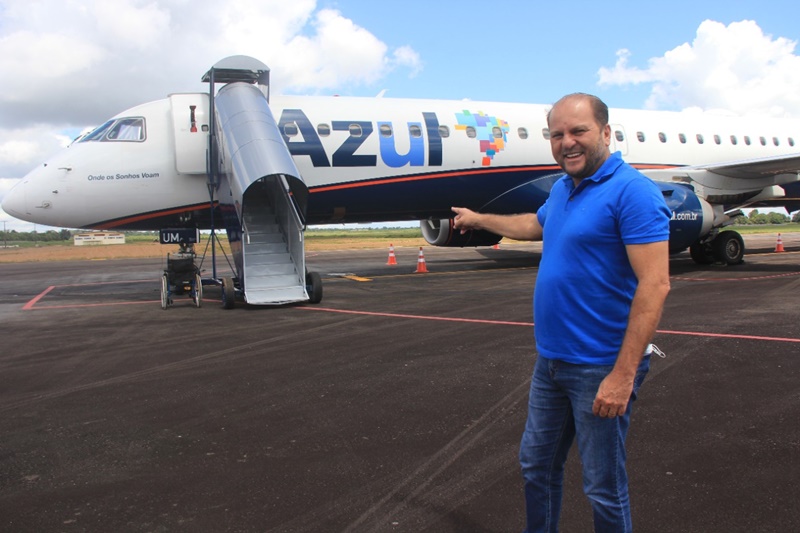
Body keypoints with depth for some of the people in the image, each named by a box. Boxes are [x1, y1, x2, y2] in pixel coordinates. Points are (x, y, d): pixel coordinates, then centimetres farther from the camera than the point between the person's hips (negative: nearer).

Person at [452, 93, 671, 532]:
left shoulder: (631, 191, -17)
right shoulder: (562, 189, 9)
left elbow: (654, 285, -22)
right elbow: (534, 224, 32)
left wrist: (623, 375, -26)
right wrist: (479, 220, 44)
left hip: (600, 369, -8)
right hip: (550, 360, 8)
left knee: (603, 490, 6)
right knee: (536, 465, 21)